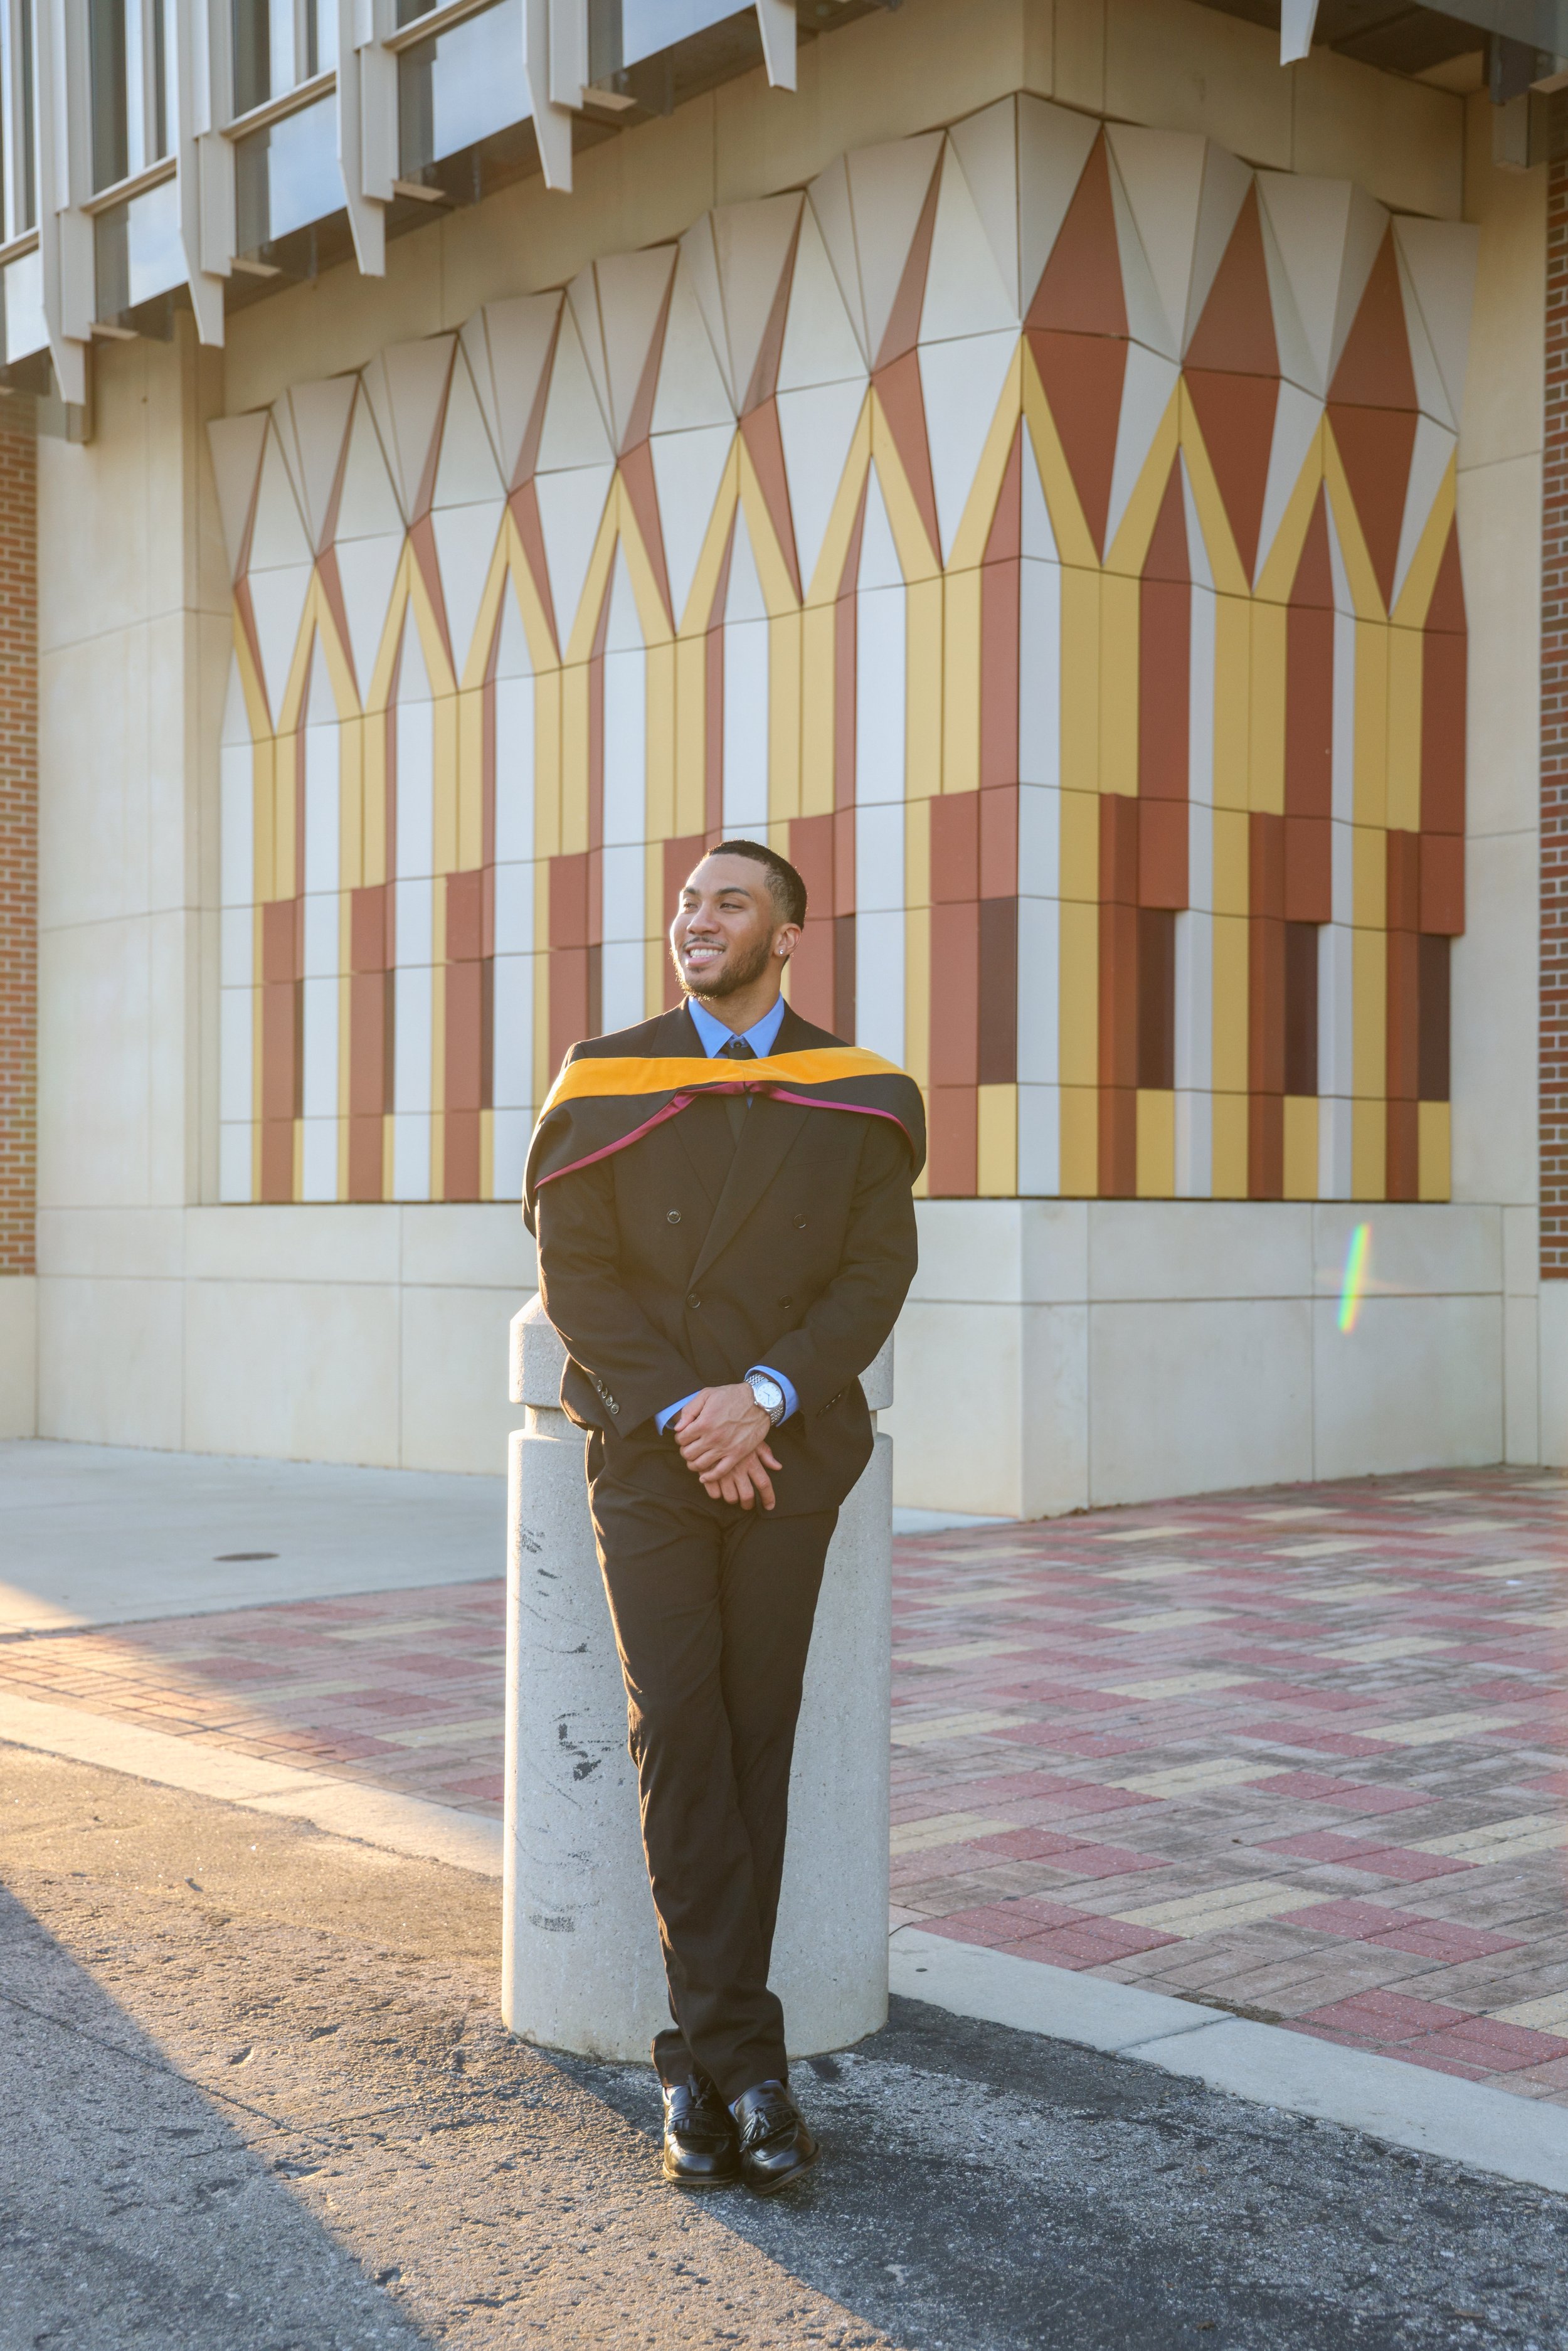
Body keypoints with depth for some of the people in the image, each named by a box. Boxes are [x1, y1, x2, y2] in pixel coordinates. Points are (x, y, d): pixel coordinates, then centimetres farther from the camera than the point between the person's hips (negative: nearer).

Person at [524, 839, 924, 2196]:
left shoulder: (856, 1097, 4)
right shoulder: (607, 1082, 4)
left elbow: (875, 1274, -2)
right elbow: (576, 1274, -2)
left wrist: (763, 1396, -16)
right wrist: (679, 1416, -13)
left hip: (787, 1456, 1)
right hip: (645, 1454, -1)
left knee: (756, 1743, 4)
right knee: (677, 1735, -8)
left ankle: (702, 2060, 14)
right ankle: (745, 2059, -3)